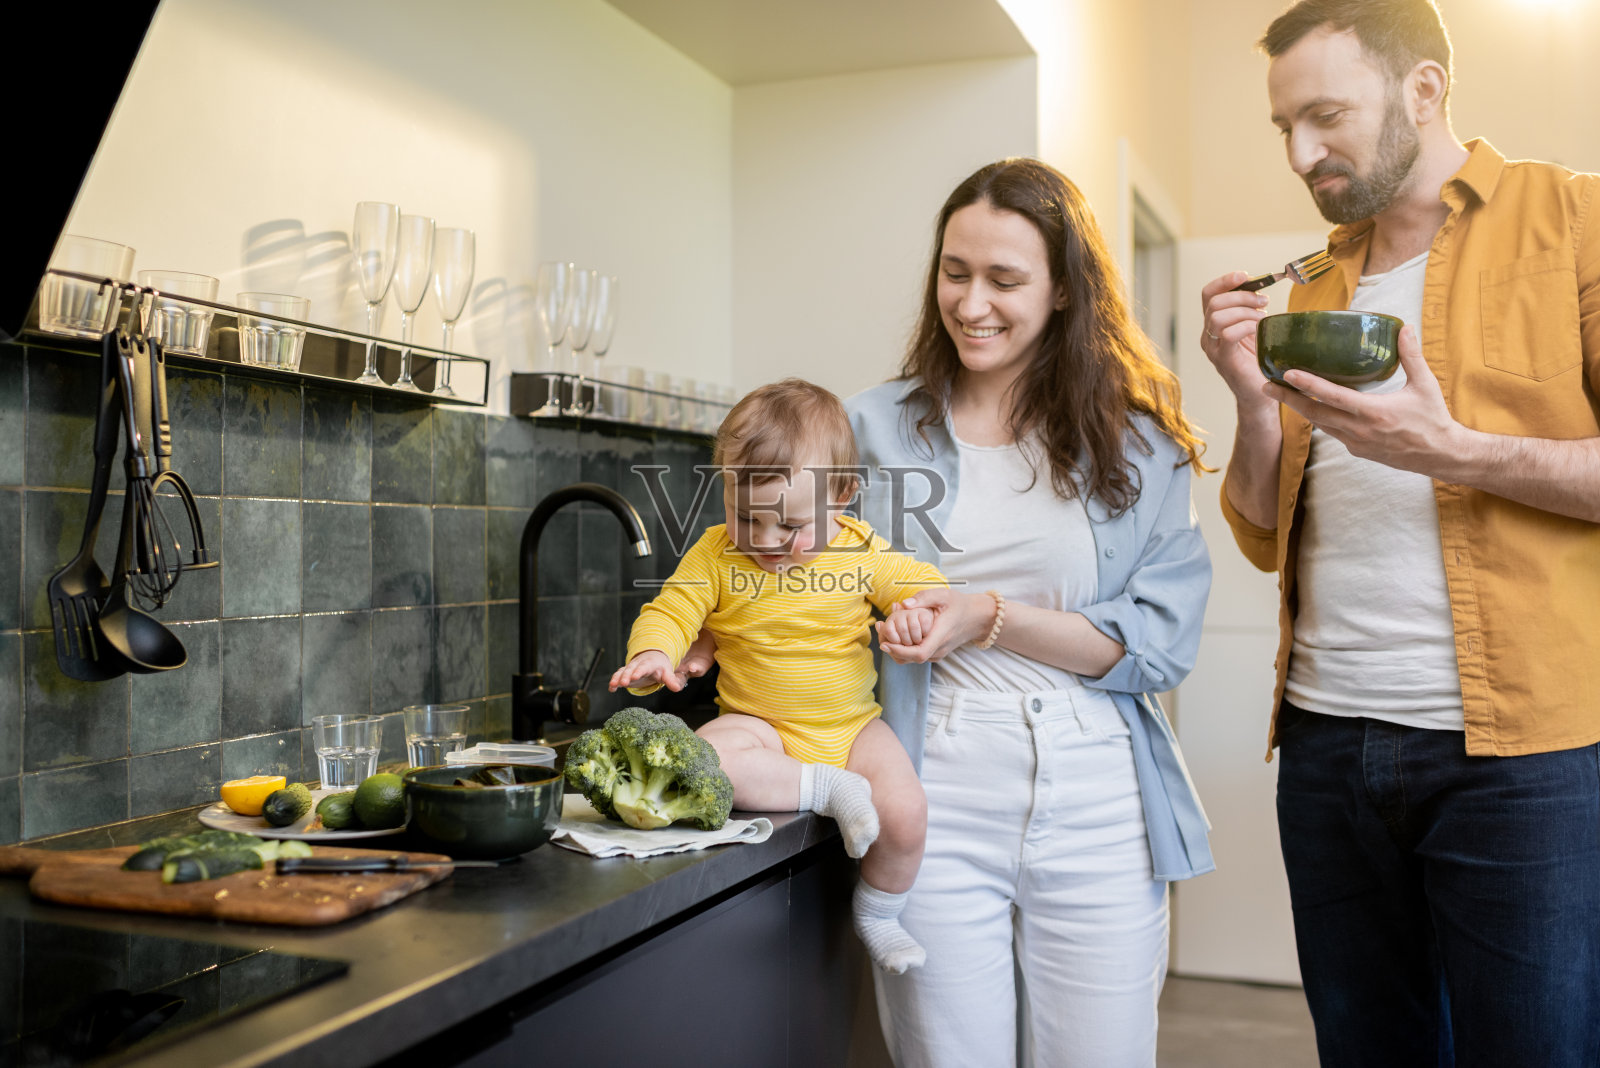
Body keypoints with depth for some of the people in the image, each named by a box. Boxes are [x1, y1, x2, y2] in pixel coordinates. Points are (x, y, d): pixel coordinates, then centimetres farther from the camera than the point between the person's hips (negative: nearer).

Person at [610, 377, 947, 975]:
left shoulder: (859, 552, -5)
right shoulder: (715, 555, -6)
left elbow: (923, 583, 6)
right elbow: (669, 612, -6)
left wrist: (919, 606, -19)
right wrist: (653, 655, -29)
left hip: (850, 724, 1)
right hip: (761, 724, -1)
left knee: (905, 812, -20)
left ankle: (877, 915, 11)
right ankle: (827, 790, -20)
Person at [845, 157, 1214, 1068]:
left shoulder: (1137, 442, 5)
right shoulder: (876, 430, 7)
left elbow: (1163, 641, -4)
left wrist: (992, 618, -15)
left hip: (1097, 815, 0)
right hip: (936, 805, 0)